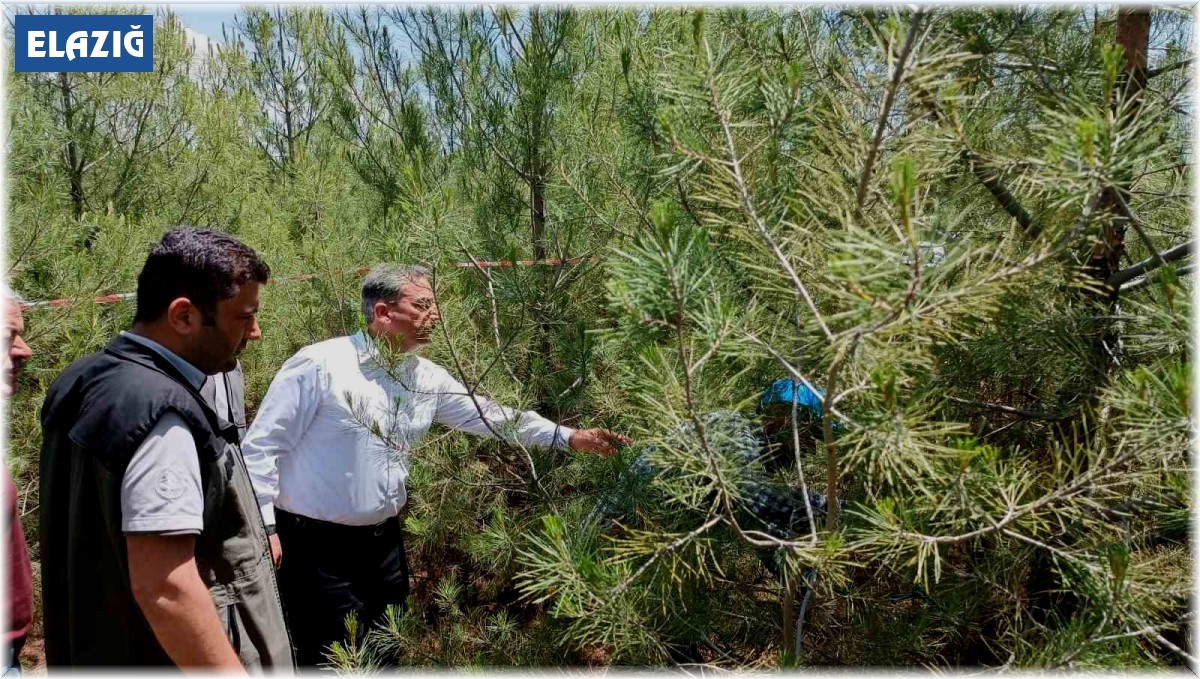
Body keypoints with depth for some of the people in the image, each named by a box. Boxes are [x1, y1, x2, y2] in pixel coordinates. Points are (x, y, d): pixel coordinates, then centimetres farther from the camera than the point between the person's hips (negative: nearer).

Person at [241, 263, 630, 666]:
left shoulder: (428, 378, 2)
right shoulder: (319, 365, -16)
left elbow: (491, 416, 6)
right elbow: (262, 445, -11)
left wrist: (571, 438, 1)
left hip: (384, 541, 6)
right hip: (316, 546, -6)